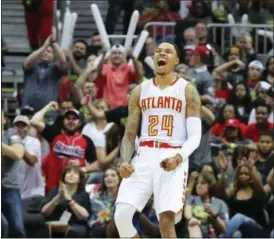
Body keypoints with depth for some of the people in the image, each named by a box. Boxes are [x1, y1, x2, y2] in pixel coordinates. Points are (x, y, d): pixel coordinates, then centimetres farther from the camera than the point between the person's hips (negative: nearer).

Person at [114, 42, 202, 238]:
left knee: (167, 219, -14)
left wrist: (178, 157, -21)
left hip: (172, 158, -3)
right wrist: (125, 161, -7)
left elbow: (195, 136, -2)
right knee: (122, 215, -12)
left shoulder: (188, 91, 4)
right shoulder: (140, 91, 14)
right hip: (144, 156, 3)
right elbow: (129, 134, 13)